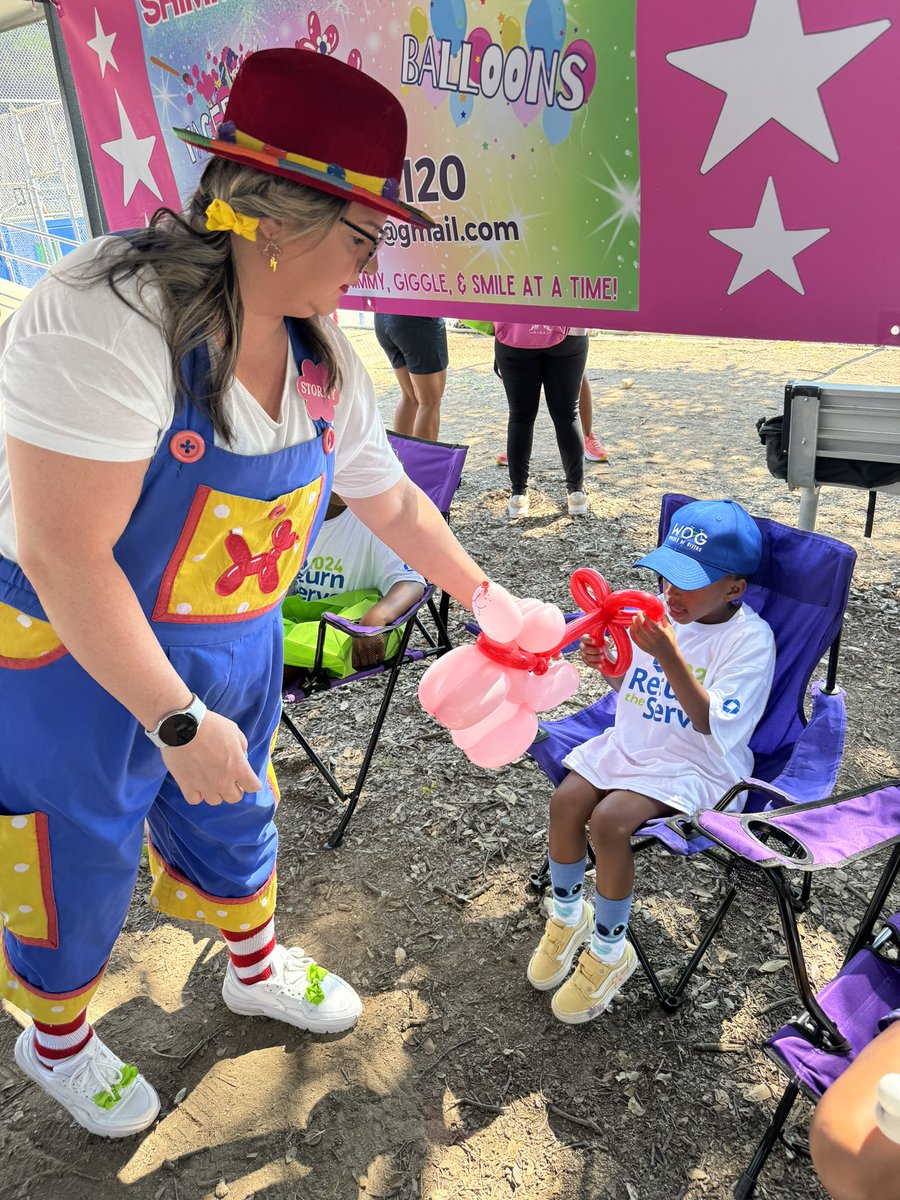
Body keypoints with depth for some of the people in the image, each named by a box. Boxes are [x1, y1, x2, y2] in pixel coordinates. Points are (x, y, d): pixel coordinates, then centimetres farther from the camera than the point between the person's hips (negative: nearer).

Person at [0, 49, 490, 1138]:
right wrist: (179, 721, -26)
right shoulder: (109, 318, -29)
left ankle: (256, 970, 55)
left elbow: (391, 500, 6)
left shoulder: (320, 354, -6)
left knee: (234, 822, 25)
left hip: (232, 651, 6)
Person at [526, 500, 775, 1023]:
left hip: (694, 764, -6)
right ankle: (568, 915, 12)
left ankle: (610, 950, -1)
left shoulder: (750, 639, -17)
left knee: (609, 822, -25)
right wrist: (607, 663, -8)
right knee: (565, 802, -14)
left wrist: (669, 657, -35)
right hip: (631, 741, 6)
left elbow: (715, 728, -26)